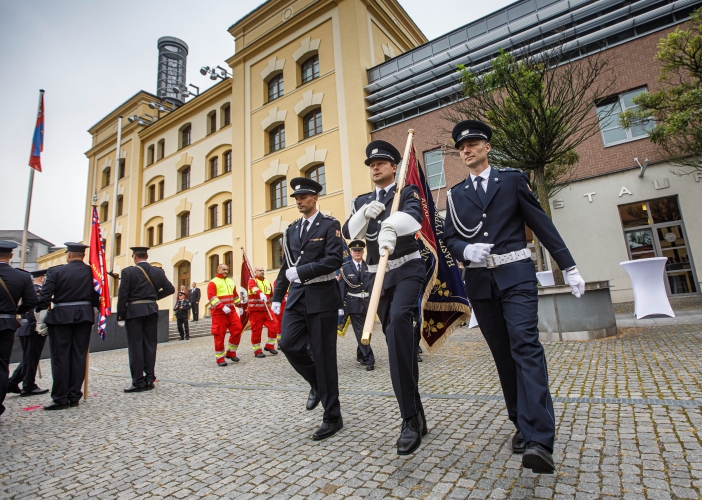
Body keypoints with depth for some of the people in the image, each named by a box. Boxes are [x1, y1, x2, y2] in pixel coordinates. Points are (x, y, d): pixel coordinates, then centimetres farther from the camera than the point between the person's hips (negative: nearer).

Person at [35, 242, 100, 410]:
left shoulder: (56, 271, -7)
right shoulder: (92, 272, 0)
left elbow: (44, 297, -9)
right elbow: (97, 297, 3)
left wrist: (40, 320, 0)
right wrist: (95, 318, 14)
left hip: (61, 317, -3)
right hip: (85, 317, 3)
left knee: (60, 357, 5)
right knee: (79, 356, 9)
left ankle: (61, 398, 10)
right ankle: (74, 396, 15)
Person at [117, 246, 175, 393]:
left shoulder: (128, 271, -7)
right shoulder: (158, 272, 4)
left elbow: (122, 295, -9)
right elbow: (170, 289, 5)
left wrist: (120, 316, -3)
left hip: (134, 311, -4)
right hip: (152, 310, 4)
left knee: (135, 346, 2)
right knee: (150, 345, 8)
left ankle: (138, 382, 4)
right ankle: (149, 379, 13)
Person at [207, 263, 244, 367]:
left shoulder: (231, 282, 16)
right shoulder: (213, 282, -5)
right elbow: (211, 297, -16)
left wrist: (239, 307, 22)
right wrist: (222, 307, -25)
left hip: (231, 311, 6)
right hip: (218, 312, -6)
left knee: (237, 330, -2)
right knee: (220, 335, -3)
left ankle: (231, 352, 15)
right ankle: (220, 358, 8)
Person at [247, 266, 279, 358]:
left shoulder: (267, 282, 14)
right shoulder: (252, 281, -5)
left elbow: (272, 294, 25)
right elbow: (254, 288, -29)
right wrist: (261, 294, -48)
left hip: (267, 309, 5)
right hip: (255, 310, -5)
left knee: (274, 326, -5)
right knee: (256, 330, 0)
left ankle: (269, 346, 12)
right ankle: (257, 351, 13)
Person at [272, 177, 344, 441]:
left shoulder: (330, 225, -3)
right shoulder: (291, 230, 15)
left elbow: (334, 259, -16)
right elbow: (286, 266, 18)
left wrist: (300, 272, -19)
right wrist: (277, 296, 16)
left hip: (322, 296, -6)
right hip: (297, 296, 6)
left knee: (323, 355, -1)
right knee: (288, 344, -4)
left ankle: (332, 417, 16)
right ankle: (317, 383, 26)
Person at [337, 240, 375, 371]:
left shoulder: (368, 267, 4)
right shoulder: (345, 268, -2)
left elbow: (373, 285, 2)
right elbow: (341, 287, -3)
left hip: (367, 303, 3)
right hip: (354, 304, -2)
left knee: (365, 331, 13)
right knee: (360, 332, -2)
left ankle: (360, 355, 32)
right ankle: (369, 360, 3)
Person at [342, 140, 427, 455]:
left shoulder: (408, 192, 2)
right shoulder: (362, 201, 17)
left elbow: (413, 217, -22)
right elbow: (349, 233, 2)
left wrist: (390, 226, -44)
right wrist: (365, 213, -16)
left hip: (407, 269, -5)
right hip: (378, 276, 5)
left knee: (399, 319, -31)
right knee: (396, 340, 7)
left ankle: (409, 418, -24)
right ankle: (416, 417, 22)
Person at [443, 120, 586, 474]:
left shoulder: (513, 179, 7)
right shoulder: (455, 195, 13)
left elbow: (542, 224, 4)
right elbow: (449, 239, 8)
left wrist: (569, 267, 2)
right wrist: (466, 250, -15)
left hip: (515, 275, -3)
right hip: (479, 281, 3)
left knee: (525, 345, -16)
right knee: (503, 355, 8)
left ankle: (539, 441, -15)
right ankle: (523, 425, 20)